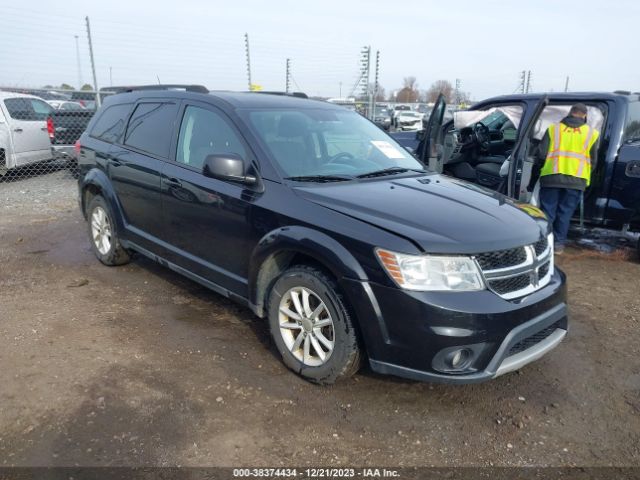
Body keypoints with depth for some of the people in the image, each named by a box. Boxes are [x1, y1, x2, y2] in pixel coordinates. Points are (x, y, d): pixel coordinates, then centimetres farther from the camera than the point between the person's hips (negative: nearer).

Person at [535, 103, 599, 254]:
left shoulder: (553, 128, 7)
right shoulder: (592, 133, 9)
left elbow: (541, 154, 3)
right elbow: (594, 159, 14)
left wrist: (542, 168, 20)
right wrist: (587, 177, 28)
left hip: (551, 176, 0)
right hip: (576, 179, 1)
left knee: (547, 212, 5)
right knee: (565, 213, 8)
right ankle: (558, 243, 12)